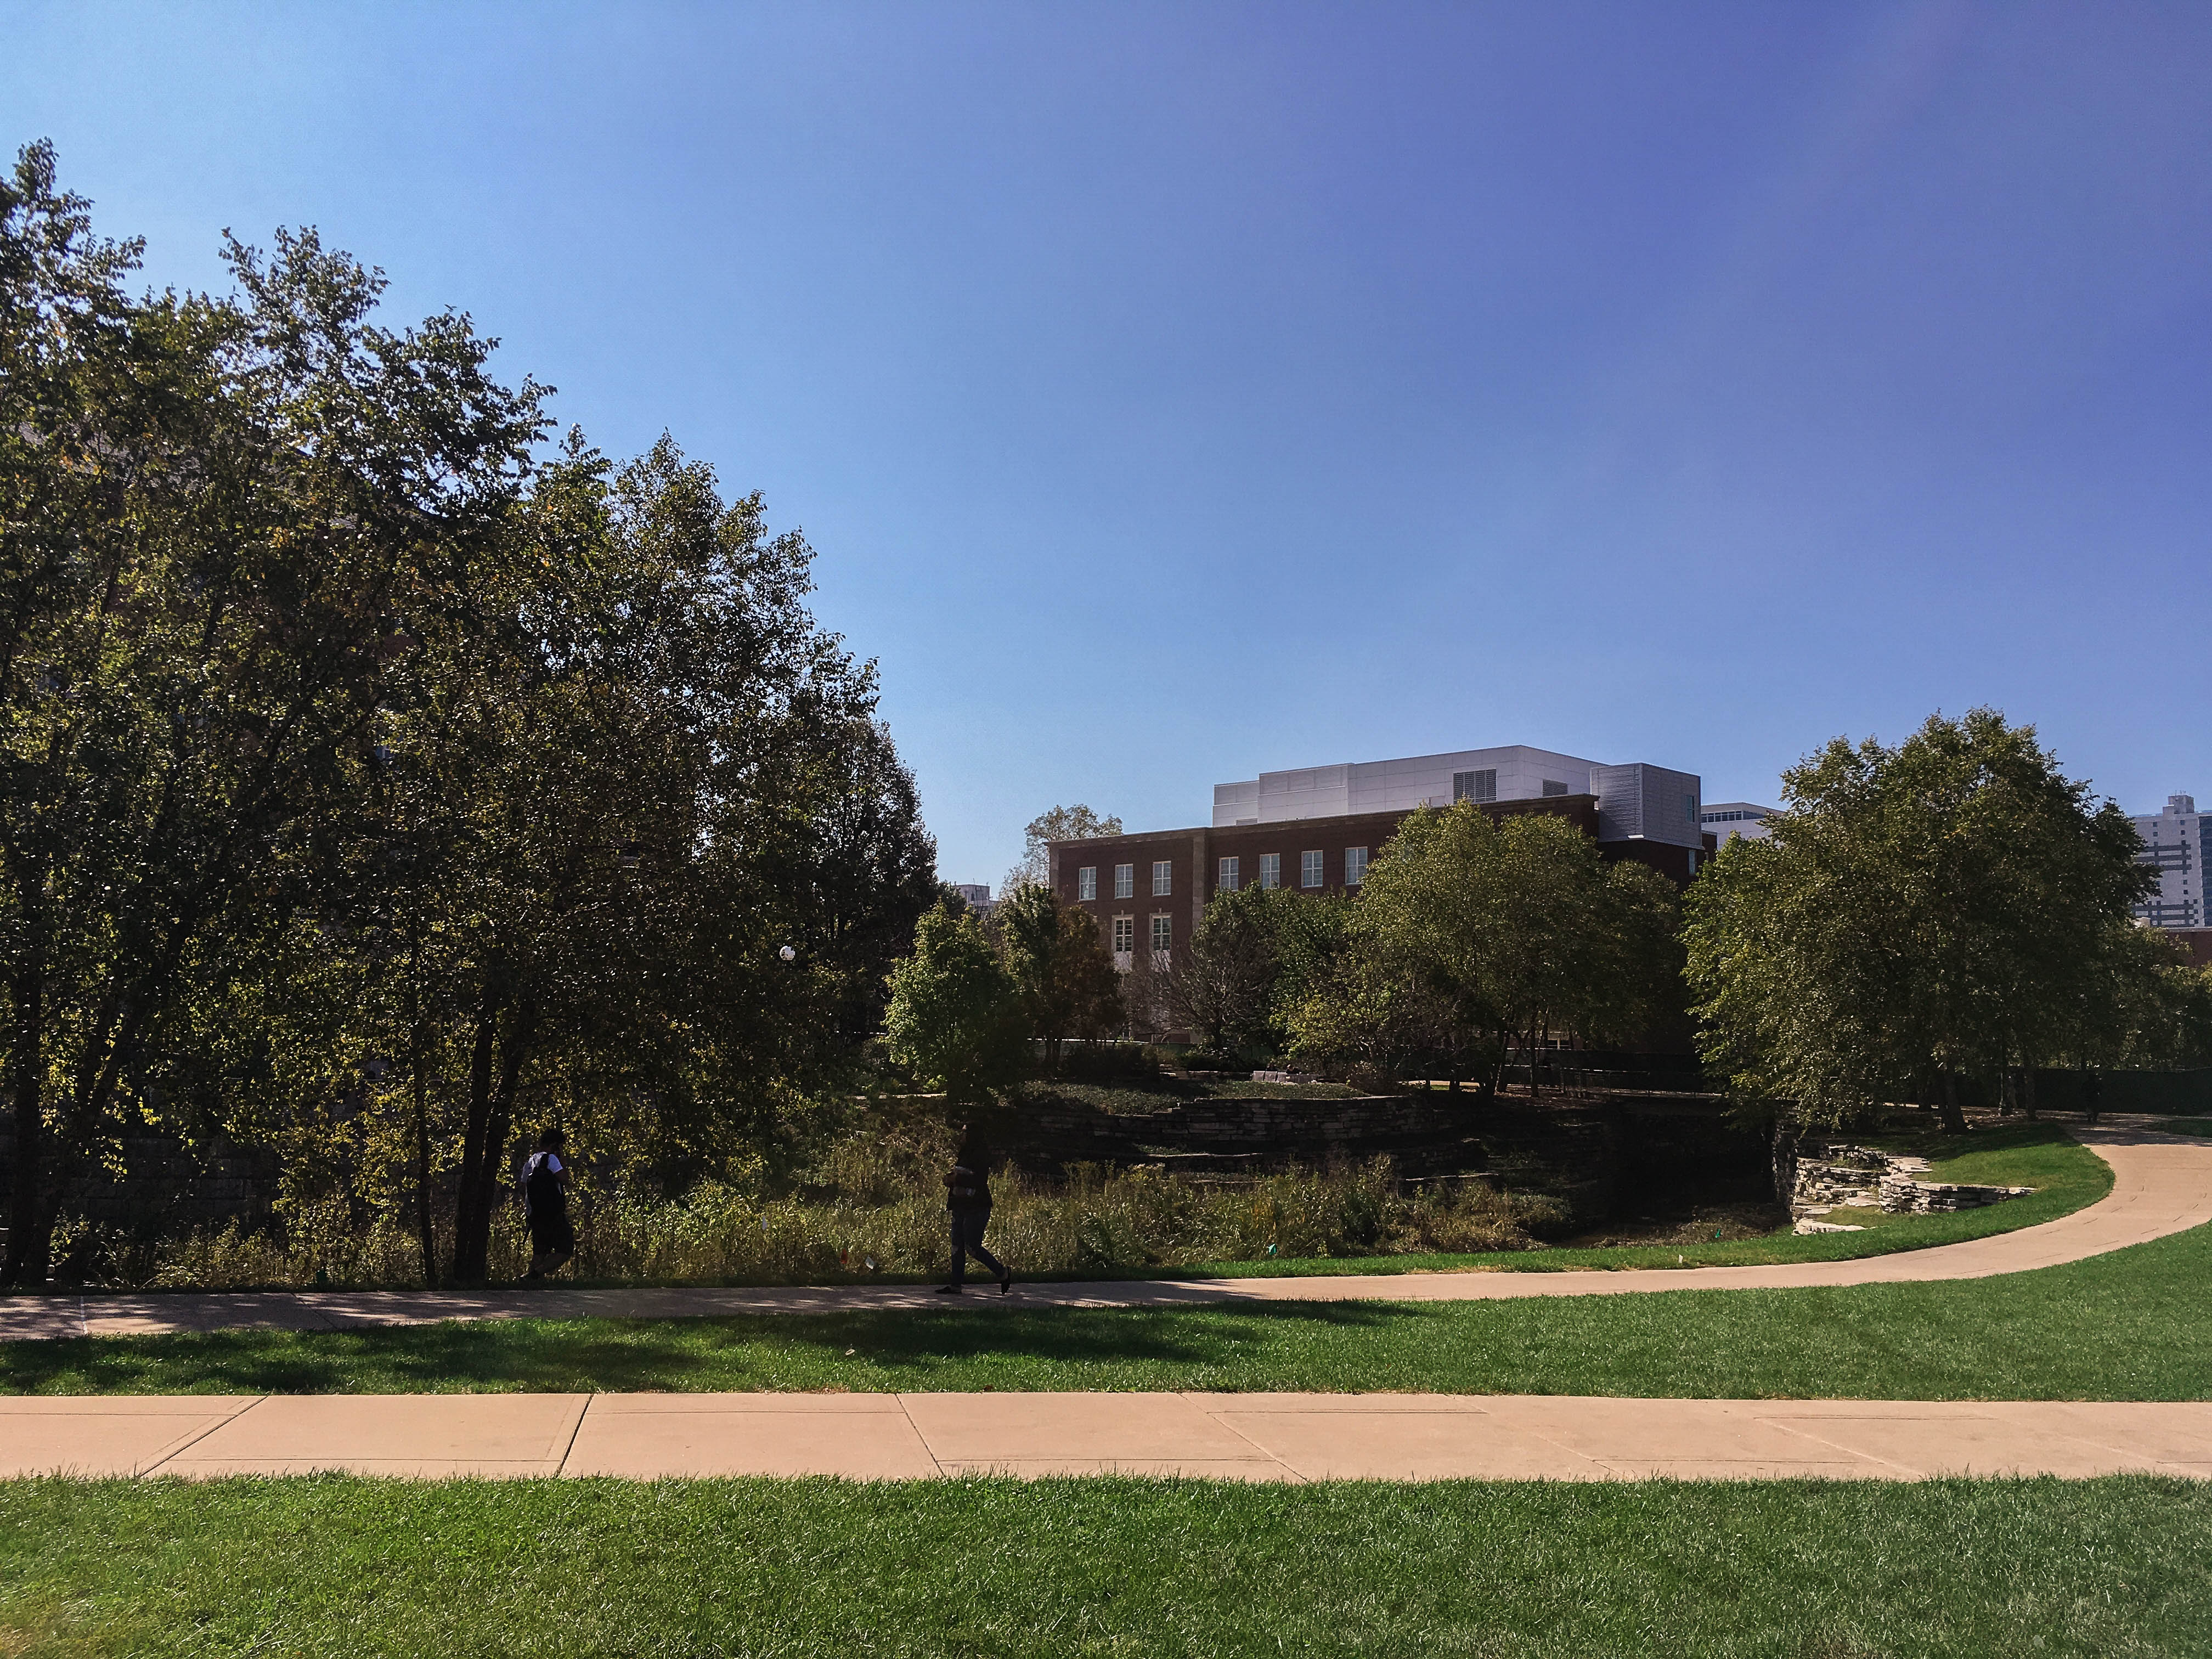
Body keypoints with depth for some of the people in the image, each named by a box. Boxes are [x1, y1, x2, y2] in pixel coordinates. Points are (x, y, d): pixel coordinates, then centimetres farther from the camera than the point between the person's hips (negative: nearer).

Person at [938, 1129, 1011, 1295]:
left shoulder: (981, 1155, -12)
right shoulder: (964, 1155, 15)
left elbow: (980, 1180, -22)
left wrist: (957, 1179, -19)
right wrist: (950, 1178, 3)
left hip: (977, 1208, -9)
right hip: (960, 1206, 9)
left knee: (972, 1247, -8)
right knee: (957, 1246, 6)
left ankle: (1004, 1273, 7)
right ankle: (956, 1285, 11)